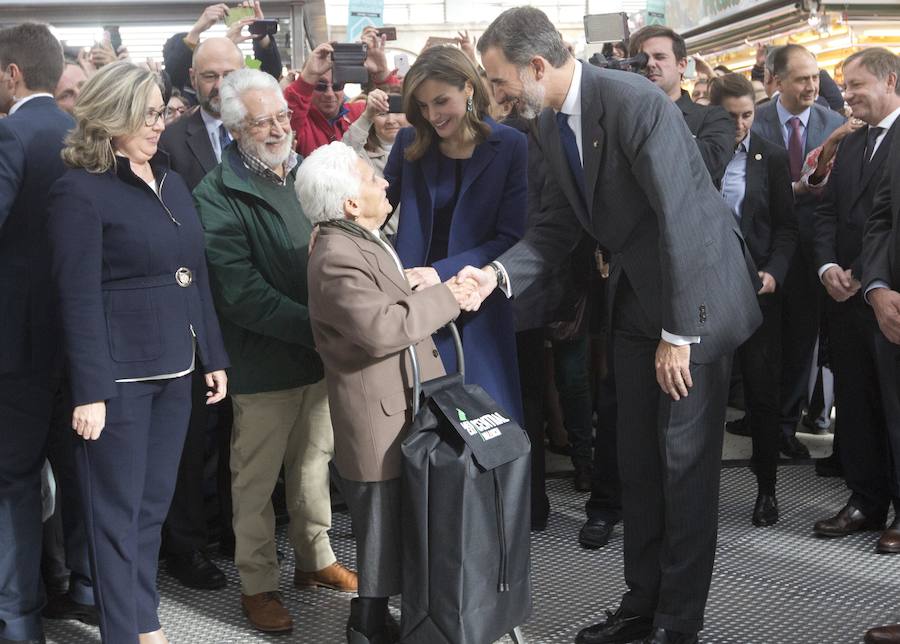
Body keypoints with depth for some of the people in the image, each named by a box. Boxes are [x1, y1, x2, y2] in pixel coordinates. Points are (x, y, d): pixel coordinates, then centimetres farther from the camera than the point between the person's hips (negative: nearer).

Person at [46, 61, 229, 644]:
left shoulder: (172, 182, 10)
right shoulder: (80, 191, -11)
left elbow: (197, 276, 14)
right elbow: (79, 299, -15)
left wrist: (213, 356, 12)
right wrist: (89, 391, -18)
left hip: (174, 368, 7)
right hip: (120, 374, -7)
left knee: (154, 504, 16)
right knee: (118, 510, 6)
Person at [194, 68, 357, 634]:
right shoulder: (217, 197, -14)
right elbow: (242, 295, -21)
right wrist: (316, 326, -24)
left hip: (323, 353, 6)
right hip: (264, 362, -6)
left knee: (314, 464, 20)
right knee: (257, 479, 8)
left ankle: (315, 558, 37)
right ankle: (258, 583, 24)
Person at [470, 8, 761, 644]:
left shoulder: (637, 103, -25)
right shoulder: (553, 122, 1)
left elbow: (681, 220, -25)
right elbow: (559, 224, 5)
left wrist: (677, 335, -22)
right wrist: (498, 273, -12)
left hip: (697, 292, -8)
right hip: (636, 297, 8)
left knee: (685, 459, 1)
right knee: (638, 457, 13)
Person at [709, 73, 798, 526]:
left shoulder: (772, 158, 4)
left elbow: (786, 226, 5)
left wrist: (773, 273, -9)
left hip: (756, 287, 1)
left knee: (763, 392, 5)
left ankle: (767, 486, 18)